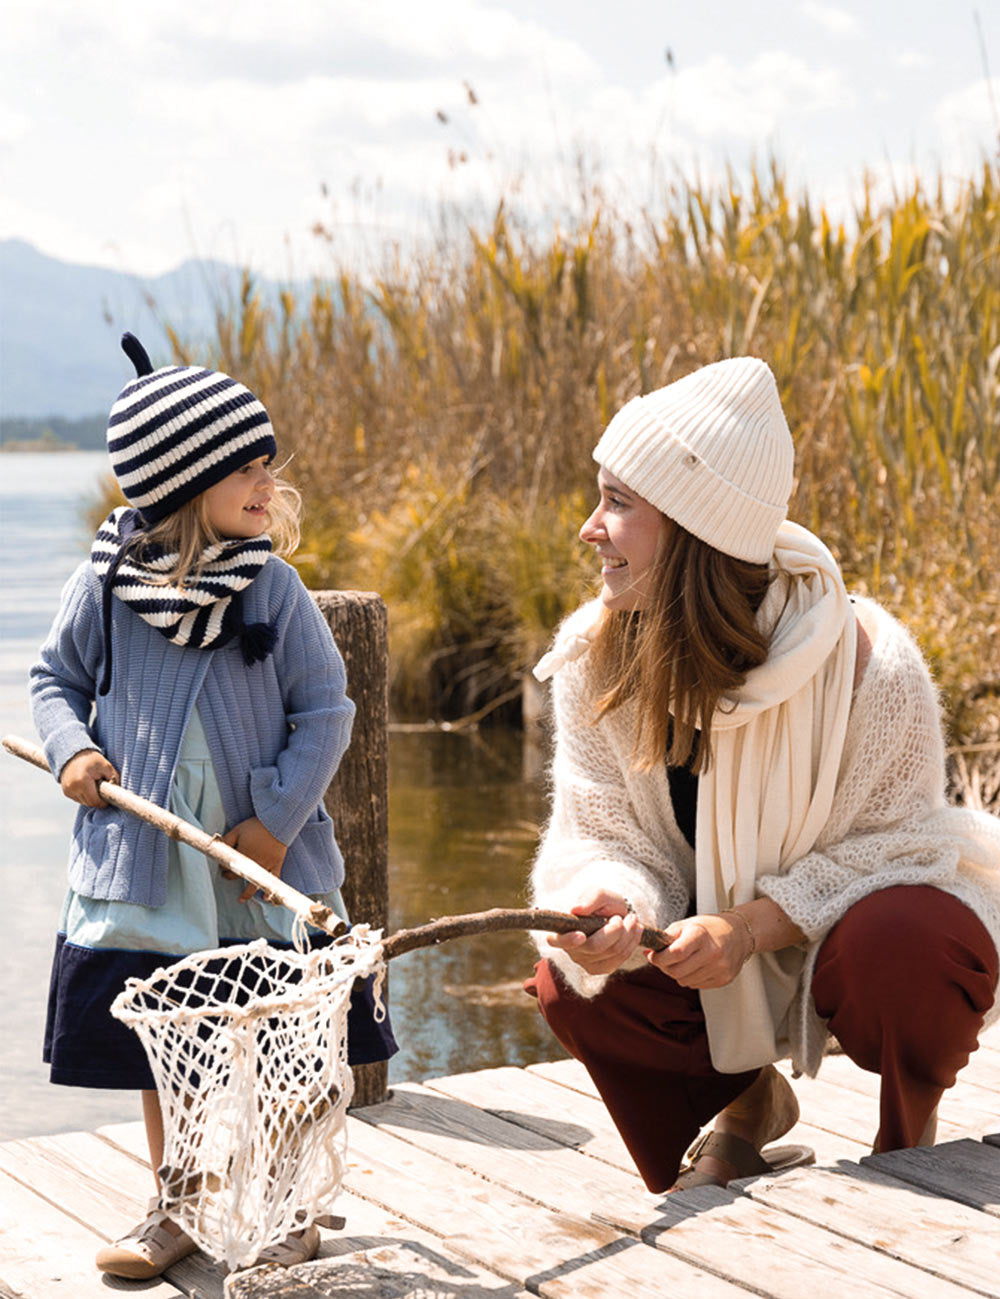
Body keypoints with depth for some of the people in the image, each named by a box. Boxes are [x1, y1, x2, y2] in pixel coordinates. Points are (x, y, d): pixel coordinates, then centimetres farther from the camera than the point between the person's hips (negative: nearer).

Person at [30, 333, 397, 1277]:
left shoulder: (274, 590, -5)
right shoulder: (105, 585, -4)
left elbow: (325, 710, -3)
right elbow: (56, 678, 10)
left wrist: (278, 819, -10)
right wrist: (72, 748, -9)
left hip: (267, 860, -1)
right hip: (144, 863, 1)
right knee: (156, 1042, 12)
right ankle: (174, 1208, 29)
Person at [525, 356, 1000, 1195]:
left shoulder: (868, 663, -30)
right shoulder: (594, 654, -15)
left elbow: (889, 843, -22)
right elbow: (602, 836, -13)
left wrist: (754, 924, -36)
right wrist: (605, 906, -38)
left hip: (872, 909, -4)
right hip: (717, 934, 4)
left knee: (898, 950, -38)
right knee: (571, 986, -20)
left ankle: (909, 1142, -3)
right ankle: (745, 1097, 11)